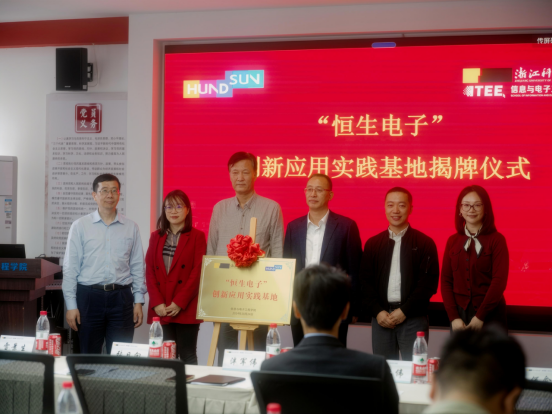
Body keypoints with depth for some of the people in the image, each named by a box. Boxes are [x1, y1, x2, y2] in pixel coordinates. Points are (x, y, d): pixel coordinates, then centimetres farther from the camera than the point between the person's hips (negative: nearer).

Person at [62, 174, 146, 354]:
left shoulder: (131, 228, 8)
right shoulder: (80, 227, 3)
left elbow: (137, 267, 9)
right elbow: (70, 268, 1)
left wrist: (138, 301, 4)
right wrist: (71, 305, -3)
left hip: (121, 298, 1)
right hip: (89, 296, -1)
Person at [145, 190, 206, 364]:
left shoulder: (197, 237, 3)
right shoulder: (156, 237, 15)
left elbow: (198, 272, -5)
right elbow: (149, 271, 8)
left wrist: (179, 303, -12)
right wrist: (157, 303, -5)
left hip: (186, 309, -3)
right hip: (160, 310, 3)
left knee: (187, 356, 0)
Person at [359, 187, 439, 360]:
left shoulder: (425, 243, 2)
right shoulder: (373, 244, 11)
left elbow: (429, 282, -5)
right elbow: (365, 281, 7)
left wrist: (405, 311, -11)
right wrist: (377, 311, -7)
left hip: (413, 320, -3)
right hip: (381, 318, 3)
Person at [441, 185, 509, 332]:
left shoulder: (496, 240, -1)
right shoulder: (453, 241, 10)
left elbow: (499, 281, -7)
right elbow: (446, 280, 6)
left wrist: (480, 316, -12)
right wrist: (454, 317, -5)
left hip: (490, 315, -3)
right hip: (459, 315, 3)